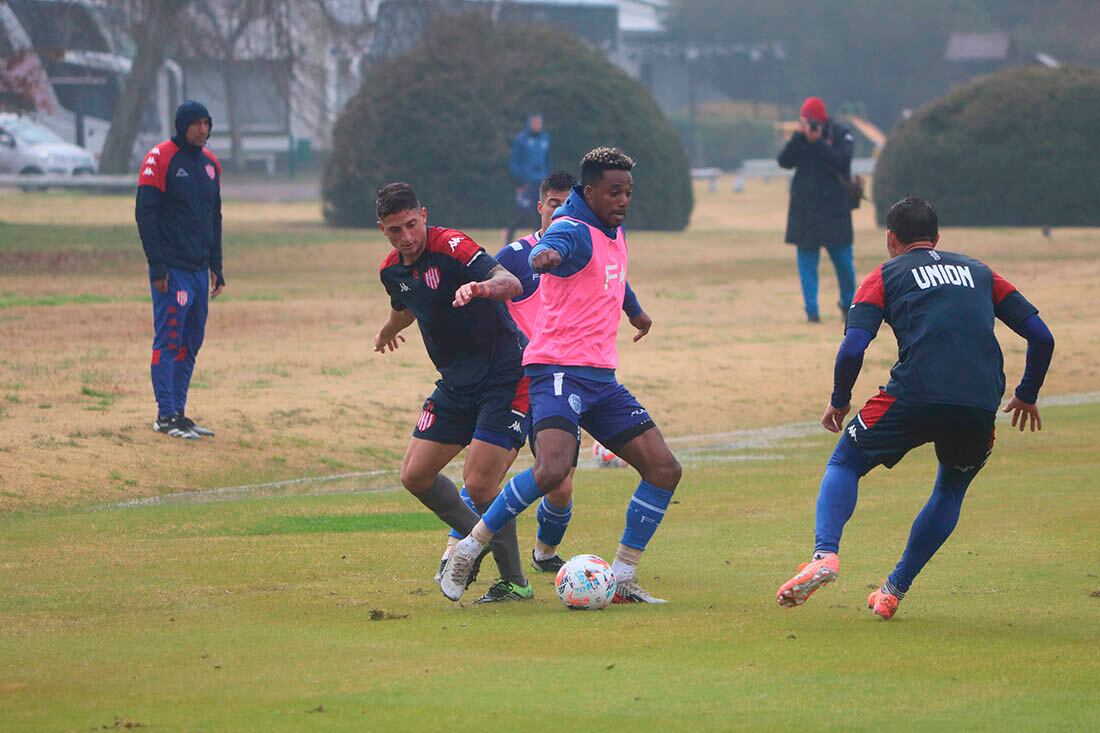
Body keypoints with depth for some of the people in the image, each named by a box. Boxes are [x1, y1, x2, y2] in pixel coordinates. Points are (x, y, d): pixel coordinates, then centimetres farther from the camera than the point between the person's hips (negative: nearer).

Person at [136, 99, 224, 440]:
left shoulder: (210, 163, 15)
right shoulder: (159, 159, -7)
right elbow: (145, 214, -11)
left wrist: (216, 267, 16)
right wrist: (157, 267, -17)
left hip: (200, 269, 7)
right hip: (172, 270, -7)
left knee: (191, 344, 8)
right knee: (168, 341, -7)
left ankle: (178, 413, 13)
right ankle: (166, 416, -6)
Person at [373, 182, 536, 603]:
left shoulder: (452, 246, -19)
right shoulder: (392, 270, 5)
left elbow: (511, 283, -35)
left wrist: (485, 287, -57)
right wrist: (389, 329, 51)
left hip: (505, 376, -8)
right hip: (456, 380, 8)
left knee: (479, 485, -16)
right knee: (416, 476, 5)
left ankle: (514, 582, 0)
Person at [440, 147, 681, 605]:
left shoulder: (615, 233, 15)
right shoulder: (575, 231, -12)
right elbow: (555, 245, -38)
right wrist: (545, 255, -60)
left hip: (601, 377, 9)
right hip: (560, 371, -9)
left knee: (664, 470, 0)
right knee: (553, 469, -28)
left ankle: (623, 579, 7)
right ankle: (468, 550, -12)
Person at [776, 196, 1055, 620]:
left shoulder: (886, 276, 16)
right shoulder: (978, 272, 26)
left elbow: (853, 348, 2)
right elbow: (1041, 336, 19)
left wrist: (839, 402, 18)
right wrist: (1027, 395, 33)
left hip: (917, 395, -3)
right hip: (981, 406, 3)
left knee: (844, 465, 15)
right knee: (951, 489, 27)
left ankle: (825, 553, -10)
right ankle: (896, 590, 22)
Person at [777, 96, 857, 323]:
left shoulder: (841, 134, -2)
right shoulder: (800, 137, 6)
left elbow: (841, 161, -17)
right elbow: (784, 161, -6)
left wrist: (817, 142, -21)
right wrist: (799, 137, -16)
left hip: (834, 208, -2)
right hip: (804, 208, 2)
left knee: (843, 259, 3)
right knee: (807, 260, -1)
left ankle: (848, 304, 22)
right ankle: (811, 310, 1)